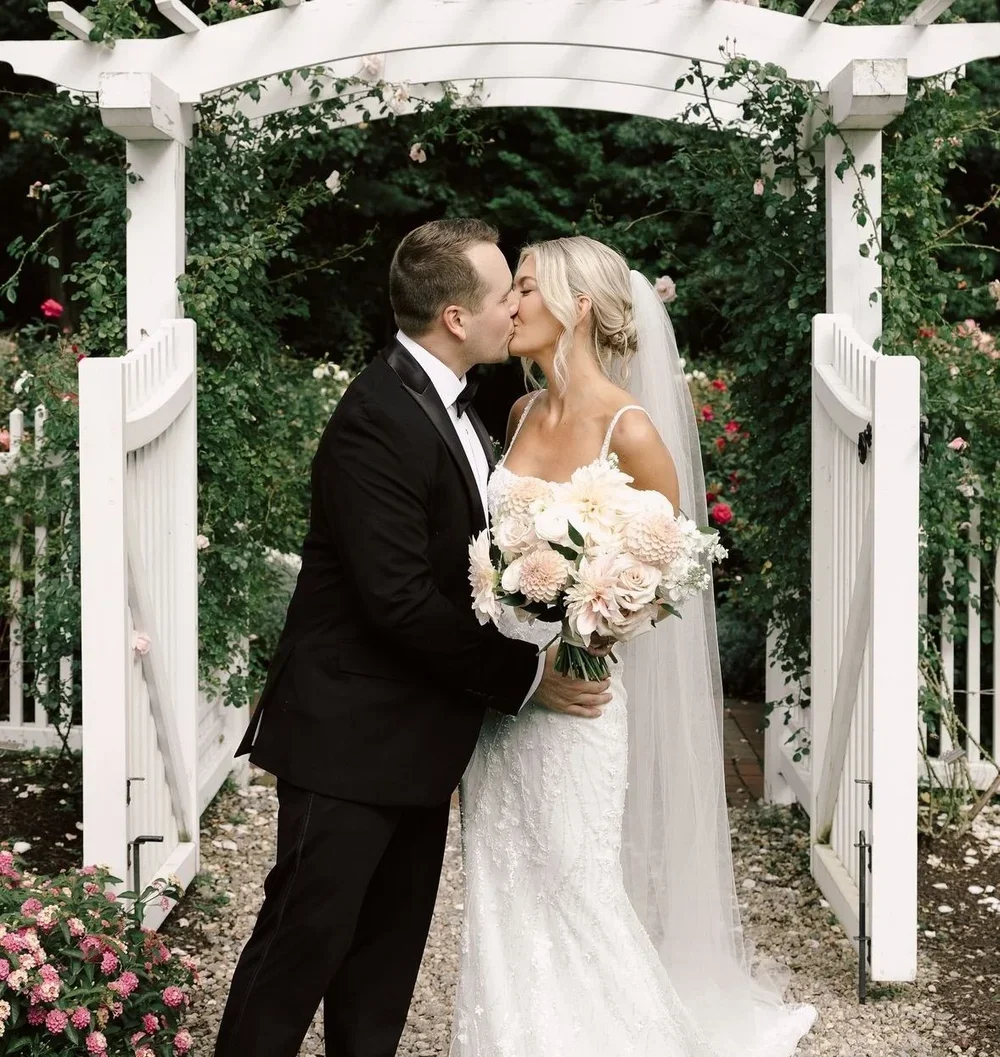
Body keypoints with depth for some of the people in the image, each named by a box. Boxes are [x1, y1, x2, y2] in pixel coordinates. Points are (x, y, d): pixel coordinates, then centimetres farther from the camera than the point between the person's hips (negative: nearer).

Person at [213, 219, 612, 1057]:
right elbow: (400, 601, -25)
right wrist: (527, 674, -18)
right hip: (351, 735, -9)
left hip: (419, 737, 9)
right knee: (306, 940, 0)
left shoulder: (449, 407, 9)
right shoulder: (379, 419, -21)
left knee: (389, 947, 15)